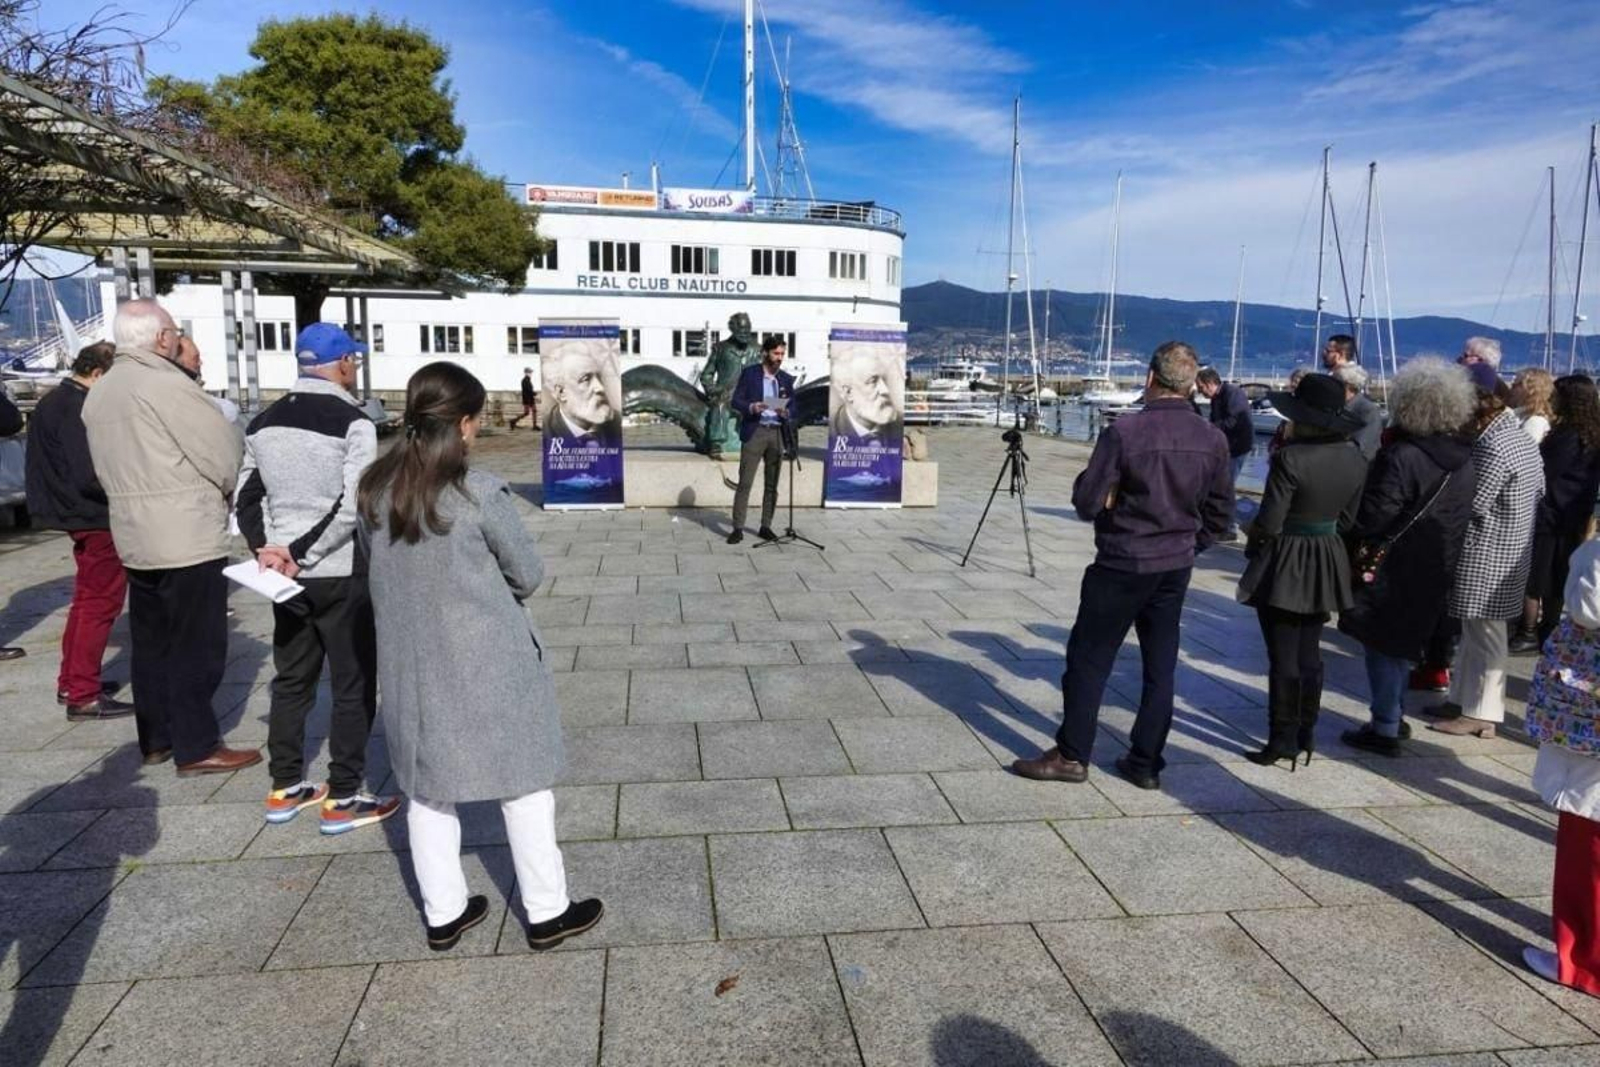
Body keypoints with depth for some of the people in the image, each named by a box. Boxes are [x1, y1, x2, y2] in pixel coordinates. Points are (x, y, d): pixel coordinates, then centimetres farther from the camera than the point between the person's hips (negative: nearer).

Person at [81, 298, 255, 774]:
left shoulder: (98, 393, 10)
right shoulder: (166, 384, -16)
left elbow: (109, 466, 13)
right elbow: (226, 452, -14)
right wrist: (224, 490, 6)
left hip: (135, 538, 8)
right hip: (189, 538, -8)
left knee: (152, 641, 15)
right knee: (196, 645, -1)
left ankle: (156, 738, 24)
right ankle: (197, 747, 5)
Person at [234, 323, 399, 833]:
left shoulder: (264, 423, 8)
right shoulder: (353, 423, -13)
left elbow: (246, 496, 7)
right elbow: (351, 507, -21)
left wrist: (266, 548, 0)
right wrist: (299, 552, -15)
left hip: (286, 574, 7)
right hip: (342, 574, -7)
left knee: (291, 679, 18)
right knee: (353, 684, 4)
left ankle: (285, 788, 27)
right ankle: (343, 798, 10)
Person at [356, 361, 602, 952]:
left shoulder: (375, 489, -2)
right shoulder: (481, 493, -18)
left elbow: (379, 567, 10)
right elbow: (529, 574, -8)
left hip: (410, 661, 5)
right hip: (488, 662, -5)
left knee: (428, 787, 17)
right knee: (522, 783, 9)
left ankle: (443, 914, 29)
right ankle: (547, 912, 21)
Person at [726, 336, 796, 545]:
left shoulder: (786, 379, 11)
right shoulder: (749, 373, 2)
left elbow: (793, 408, 11)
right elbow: (736, 401, -1)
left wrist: (785, 413, -12)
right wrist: (752, 407, -20)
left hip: (777, 434, 4)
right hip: (754, 432, -4)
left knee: (772, 484, 6)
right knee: (745, 482, -6)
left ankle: (766, 527, 15)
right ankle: (738, 528, -2)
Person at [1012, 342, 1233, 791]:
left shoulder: (1124, 431, -18)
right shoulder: (1213, 439, -1)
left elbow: (1087, 502, -15)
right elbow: (1220, 509, 9)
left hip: (1123, 565, -5)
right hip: (1177, 567, 5)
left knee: (1089, 658, 7)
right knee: (1160, 665, 13)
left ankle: (1072, 754, 14)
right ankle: (1146, 762, 21)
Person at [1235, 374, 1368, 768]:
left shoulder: (1290, 458, -21)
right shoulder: (1356, 460, 0)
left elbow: (1269, 523, -20)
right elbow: (1347, 519, 7)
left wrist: (1252, 535, 0)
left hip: (1285, 563, -6)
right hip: (1326, 563, 7)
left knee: (1283, 658, 1)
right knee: (1310, 654, 16)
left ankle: (1284, 740, 7)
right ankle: (1306, 735, 25)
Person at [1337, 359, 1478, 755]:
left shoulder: (1402, 456, -22)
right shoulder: (1463, 459, 4)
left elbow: (1372, 517, -23)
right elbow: (1464, 514, 12)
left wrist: (1348, 537, -7)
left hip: (1393, 571, -8)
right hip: (1435, 571, 8)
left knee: (1383, 647, 2)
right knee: (1402, 644, 21)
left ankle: (1384, 729, 8)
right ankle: (1394, 715, 32)